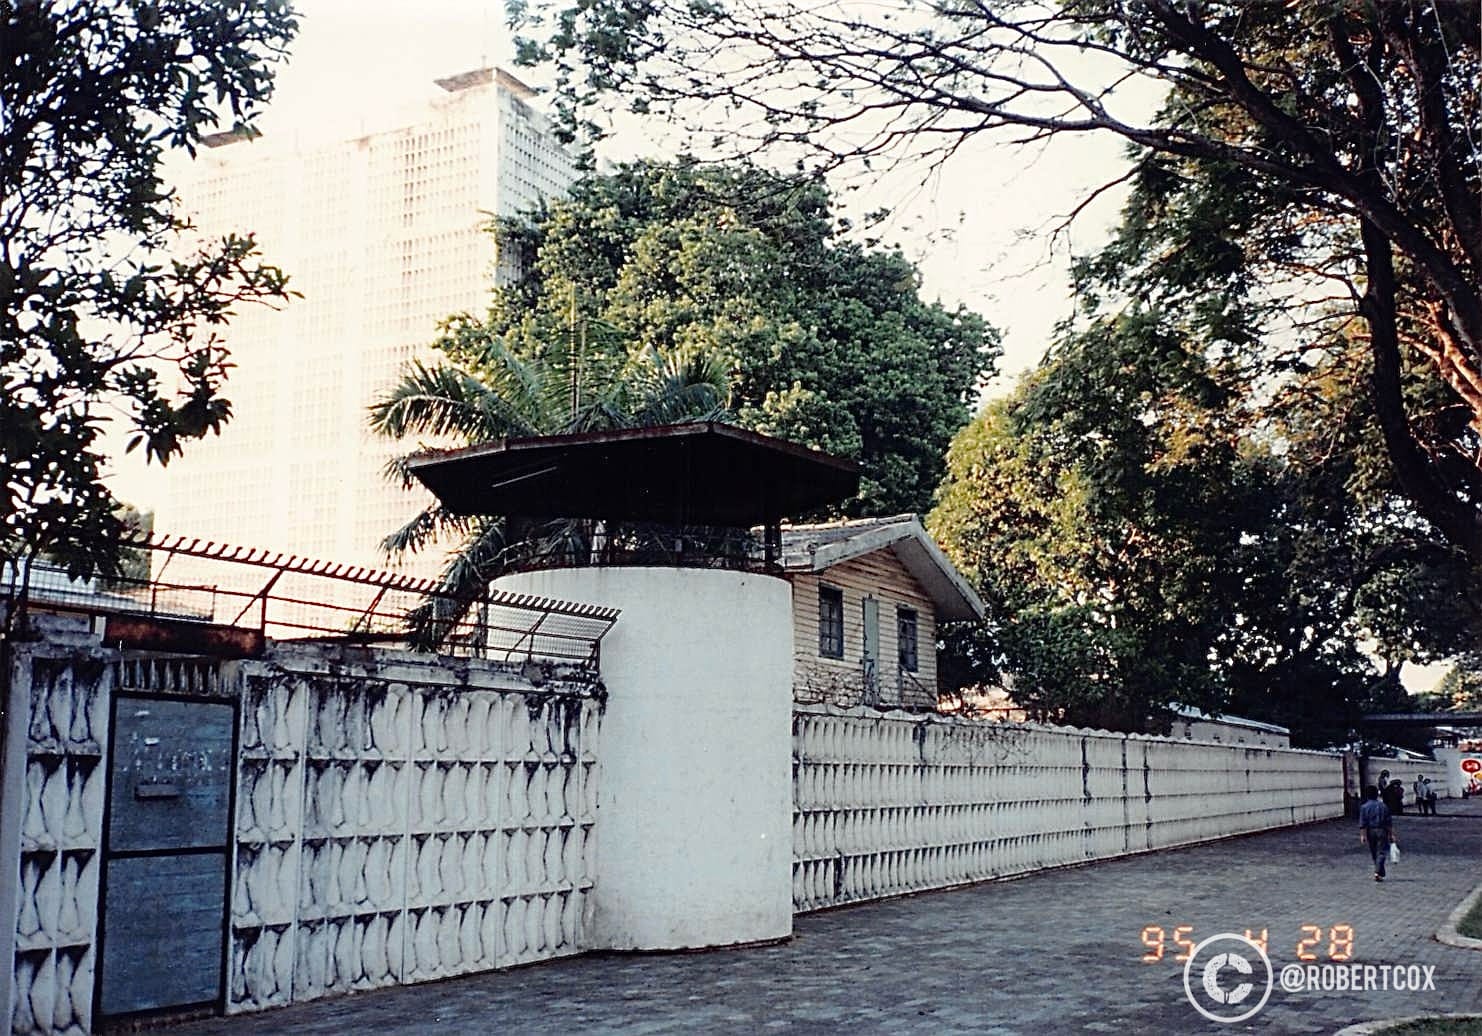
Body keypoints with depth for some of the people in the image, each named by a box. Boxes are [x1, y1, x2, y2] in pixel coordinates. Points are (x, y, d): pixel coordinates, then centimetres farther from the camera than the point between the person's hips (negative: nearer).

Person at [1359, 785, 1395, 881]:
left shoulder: (1364, 807, -4)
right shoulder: (1383, 806, 0)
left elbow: (1362, 824, -9)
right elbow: (1389, 822, 2)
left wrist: (1362, 835, -8)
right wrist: (1391, 834, 7)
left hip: (1370, 832, 1)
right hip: (1382, 831, -1)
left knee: (1374, 854, 14)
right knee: (1381, 852, -2)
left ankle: (1380, 872, 24)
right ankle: (1378, 872, -18)